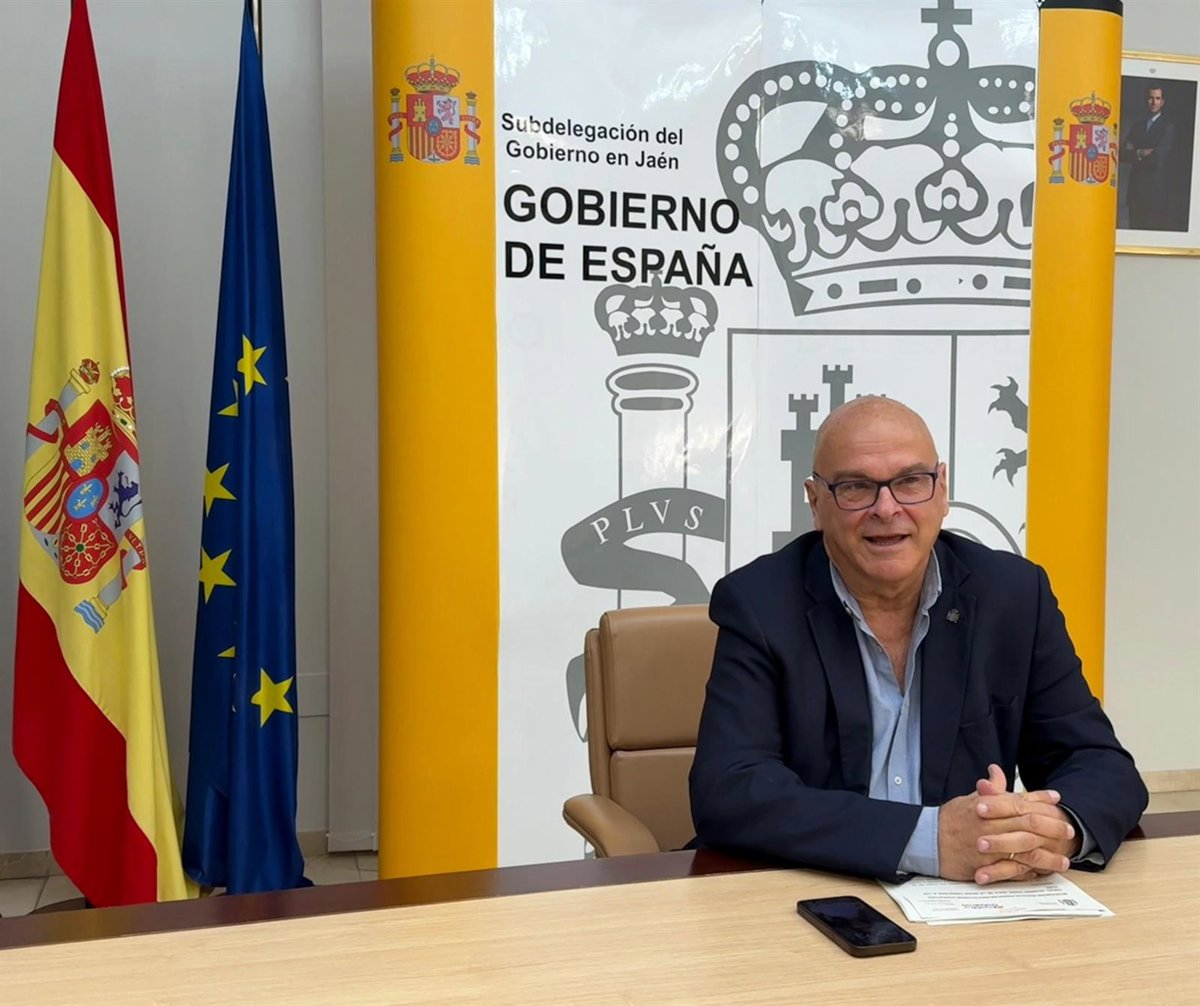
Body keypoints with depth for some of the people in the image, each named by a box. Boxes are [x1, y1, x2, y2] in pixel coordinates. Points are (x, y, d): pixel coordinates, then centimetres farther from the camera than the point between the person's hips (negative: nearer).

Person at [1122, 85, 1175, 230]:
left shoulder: (1168, 127, -2)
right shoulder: (1137, 125, 16)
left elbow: (1158, 158, -12)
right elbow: (1124, 154, 7)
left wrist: (1135, 154, -2)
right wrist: (1140, 153, -9)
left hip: (1155, 189, -5)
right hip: (1135, 188, 5)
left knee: (1153, 229, -7)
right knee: (1135, 227, 3)